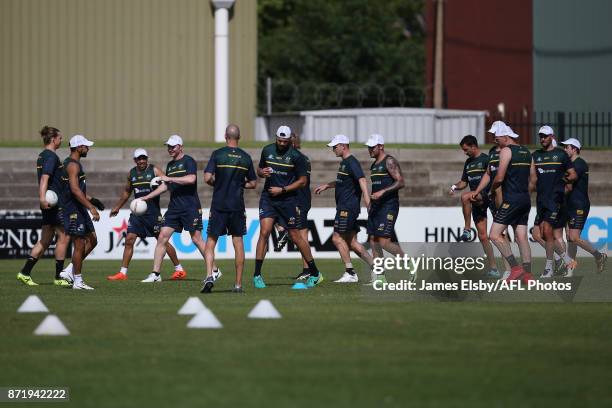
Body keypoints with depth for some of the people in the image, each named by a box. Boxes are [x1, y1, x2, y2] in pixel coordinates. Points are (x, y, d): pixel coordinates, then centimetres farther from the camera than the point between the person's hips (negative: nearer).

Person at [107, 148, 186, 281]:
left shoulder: (154, 170, -4)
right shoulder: (131, 173, 11)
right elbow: (127, 192, 25)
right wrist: (117, 207, 30)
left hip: (153, 212, -5)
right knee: (129, 240, -2)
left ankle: (179, 269, 12)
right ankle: (123, 273, 2)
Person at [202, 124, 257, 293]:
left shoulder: (217, 154, -5)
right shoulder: (246, 157, 3)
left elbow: (207, 178, -12)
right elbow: (253, 183, 8)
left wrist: (217, 183, 8)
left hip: (219, 205, -2)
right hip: (238, 206, 2)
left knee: (211, 241, 4)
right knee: (238, 242, 8)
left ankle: (209, 276, -15)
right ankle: (238, 284, 8)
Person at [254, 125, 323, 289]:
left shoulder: (296, 156, -7)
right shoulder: (267, 151, 5)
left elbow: (303, 181, -4)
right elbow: (259, 169, 19)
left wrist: (282, 190, -12)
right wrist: (262, 172, -6)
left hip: (288, 200, -3)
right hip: (268, 198, 3)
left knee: (295, 236, 4)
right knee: (264, 232, -11)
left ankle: (315, 274, 18)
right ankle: (257, 275, -6)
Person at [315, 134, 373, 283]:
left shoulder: (351, 162, -14)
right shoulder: (344, 162, 18)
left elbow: (361, 179, -29)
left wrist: (366, 196, -42)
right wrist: (326, 186, 39)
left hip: (348, 208, -10)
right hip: (344, 207, 10)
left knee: (337, 238, -8)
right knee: (351, 242, 8)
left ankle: (350, 273, -5)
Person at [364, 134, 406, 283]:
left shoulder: (390, 161, -10)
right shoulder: (374, 165, 18)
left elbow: (400, 182, -19)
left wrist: (382, 192, -25)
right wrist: (370, 204, 21)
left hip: (388, 205, -9)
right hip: (376, 206, 9)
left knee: (384, 241, -15)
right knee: (373, 241, 3)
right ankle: (379, 276, 7)